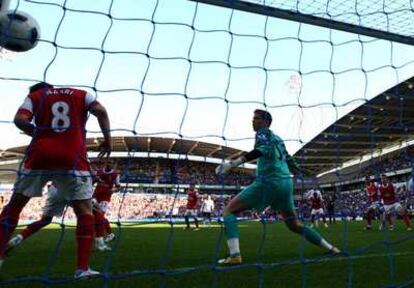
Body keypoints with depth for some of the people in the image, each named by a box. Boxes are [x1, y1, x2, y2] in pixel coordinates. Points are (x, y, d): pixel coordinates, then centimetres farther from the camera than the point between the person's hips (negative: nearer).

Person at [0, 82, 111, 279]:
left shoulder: (34, 96, 19)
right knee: (84, 209, 4)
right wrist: (107, 139, 5)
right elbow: (101, 111, 2)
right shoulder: (81, 95, 21)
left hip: (40, 155, 1)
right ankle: (83, 268, -2)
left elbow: (20, 120, 1)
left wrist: (38, 133, 17)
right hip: (73, 158, 0)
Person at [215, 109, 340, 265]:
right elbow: (290, 161, 29)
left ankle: (235, 255, -22)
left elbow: (261, 150, -19)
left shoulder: (263, 132, 2)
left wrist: (232, 163, -25)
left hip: (268, 182, -8)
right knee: (294, 225, 23)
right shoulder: (278, 139, 25)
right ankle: (331, 249, 24)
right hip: (286, 183, 8)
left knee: (229, 210, -5)